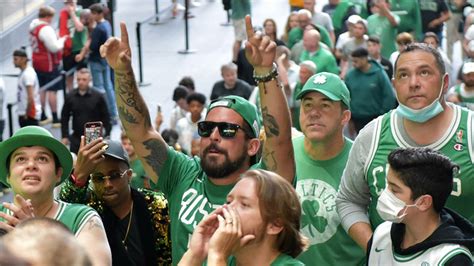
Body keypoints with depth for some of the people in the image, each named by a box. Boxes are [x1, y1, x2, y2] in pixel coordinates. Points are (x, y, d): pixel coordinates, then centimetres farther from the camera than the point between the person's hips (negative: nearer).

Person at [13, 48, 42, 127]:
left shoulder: (27, 74, -20)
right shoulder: (23, 72, 11)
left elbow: (31, 98, -25)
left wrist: (27, 114, -18)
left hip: (29, 115, -10)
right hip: (23, 113, 10)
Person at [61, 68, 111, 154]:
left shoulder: (98, 97, -5)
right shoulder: (70, 97, 1)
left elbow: (106, 118, -1)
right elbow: (64, 118, 8)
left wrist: (107, 137, -5)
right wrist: (65, 136, 2)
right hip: (76, 138, 2)